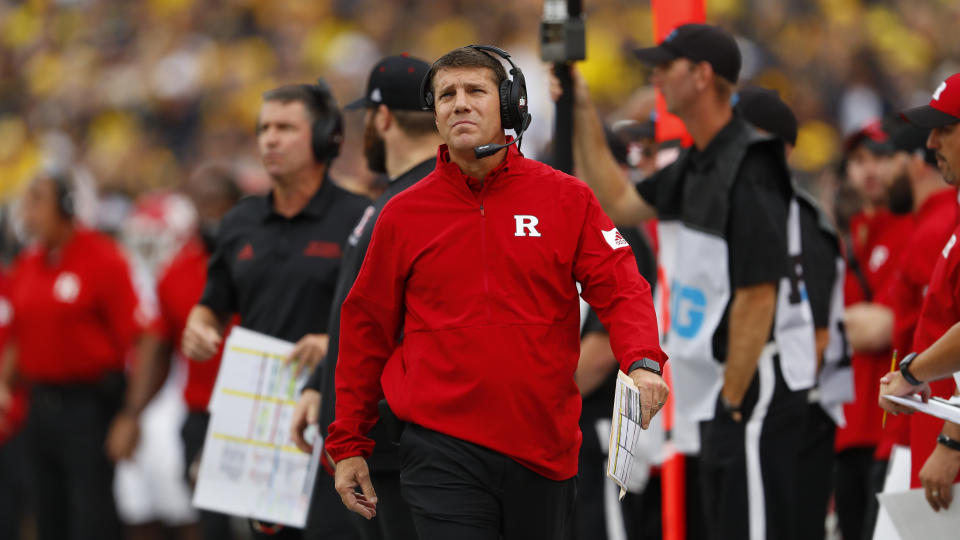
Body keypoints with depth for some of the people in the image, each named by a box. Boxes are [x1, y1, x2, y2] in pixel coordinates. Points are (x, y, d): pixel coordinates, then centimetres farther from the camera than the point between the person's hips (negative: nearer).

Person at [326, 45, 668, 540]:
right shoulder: (403, 215, 5)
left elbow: (620, 290, -2)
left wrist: (642, 362, -23)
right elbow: (366, 330, 10)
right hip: (443, 455, -1)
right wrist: (349, 445, 10)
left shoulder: (567, 199, 3)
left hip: (544, 453, 1)